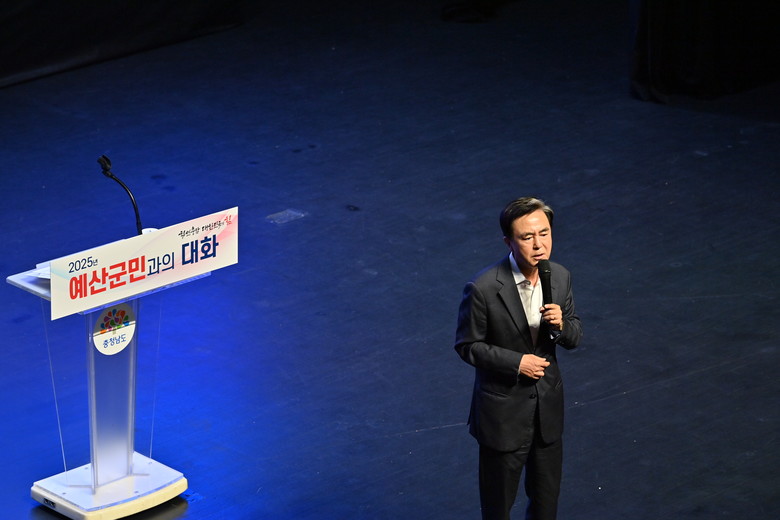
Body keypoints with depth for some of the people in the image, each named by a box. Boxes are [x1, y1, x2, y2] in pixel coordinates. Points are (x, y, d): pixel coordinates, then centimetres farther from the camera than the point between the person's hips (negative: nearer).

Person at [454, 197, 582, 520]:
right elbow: (467, 345, -12)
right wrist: (516, 362, -21)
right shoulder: (483, 289, -23)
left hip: (548, 406, 5)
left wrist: (561, 324, -20)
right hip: (504, 413, -5)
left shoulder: (560, 277, -7)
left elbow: (575, 337, 3)